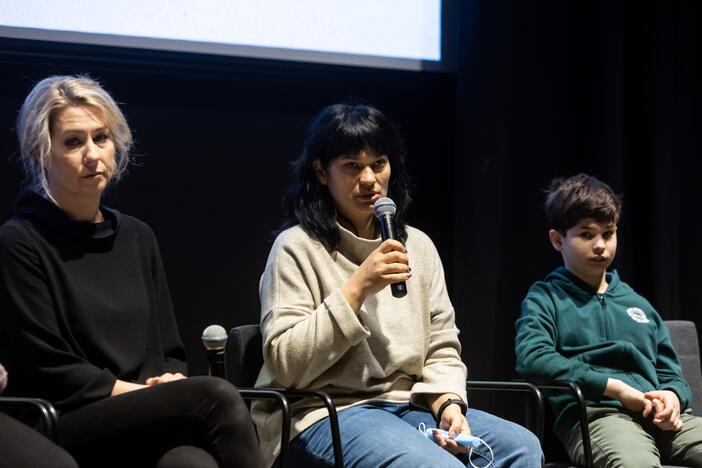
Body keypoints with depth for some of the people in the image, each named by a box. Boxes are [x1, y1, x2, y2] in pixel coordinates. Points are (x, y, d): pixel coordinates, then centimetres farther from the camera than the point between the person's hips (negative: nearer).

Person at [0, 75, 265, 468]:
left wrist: (170, 384, -4)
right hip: (65, 430, -5)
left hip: (147, 420, 5)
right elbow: (49, 374, -7)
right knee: (216, 398, -31)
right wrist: (146, 392, -10)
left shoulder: (137, 237, 18)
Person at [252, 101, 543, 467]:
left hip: (409, 408, 6)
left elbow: (442, 349, 12)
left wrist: (449, 404, -9)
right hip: (327, 413, -6)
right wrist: (357, 288, -18)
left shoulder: (418, 245, 13)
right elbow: (286, 366, -13)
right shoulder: (297, 247, -4)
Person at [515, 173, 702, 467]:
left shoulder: (637, 304, 28)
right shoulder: (545, 298, 12)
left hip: (658, 417, 6)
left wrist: (672, 396, 1)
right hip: (593, 414, -5)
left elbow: (670, 372, 28)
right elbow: (531, 359, -7)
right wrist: (615, 387, -12)